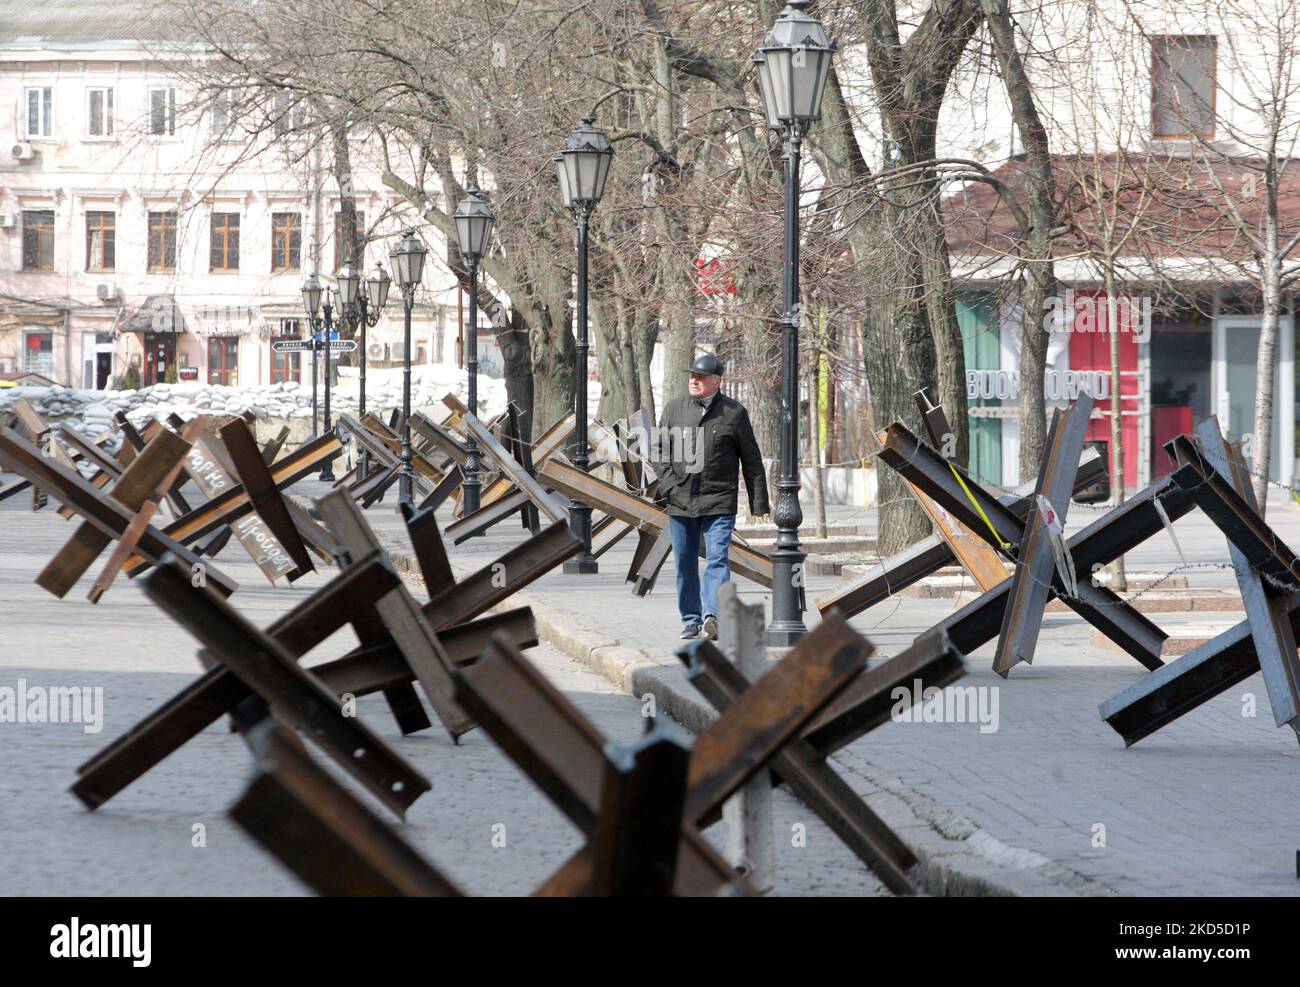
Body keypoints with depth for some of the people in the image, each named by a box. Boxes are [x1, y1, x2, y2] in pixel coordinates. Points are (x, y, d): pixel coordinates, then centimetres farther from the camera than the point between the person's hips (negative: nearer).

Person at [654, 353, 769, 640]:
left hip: (719, 503, -3)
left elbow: (751, 459, 4)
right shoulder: (674, 409, 8)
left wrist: (758, 502, 2)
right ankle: (691, 621, 19)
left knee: (717, 560, -15)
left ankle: (712, 615, -26)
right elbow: (659, 451, 12)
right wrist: (669, 486, -3)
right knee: (685, 564, 9)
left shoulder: (734, 412, 1)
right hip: (679, 503, 3)